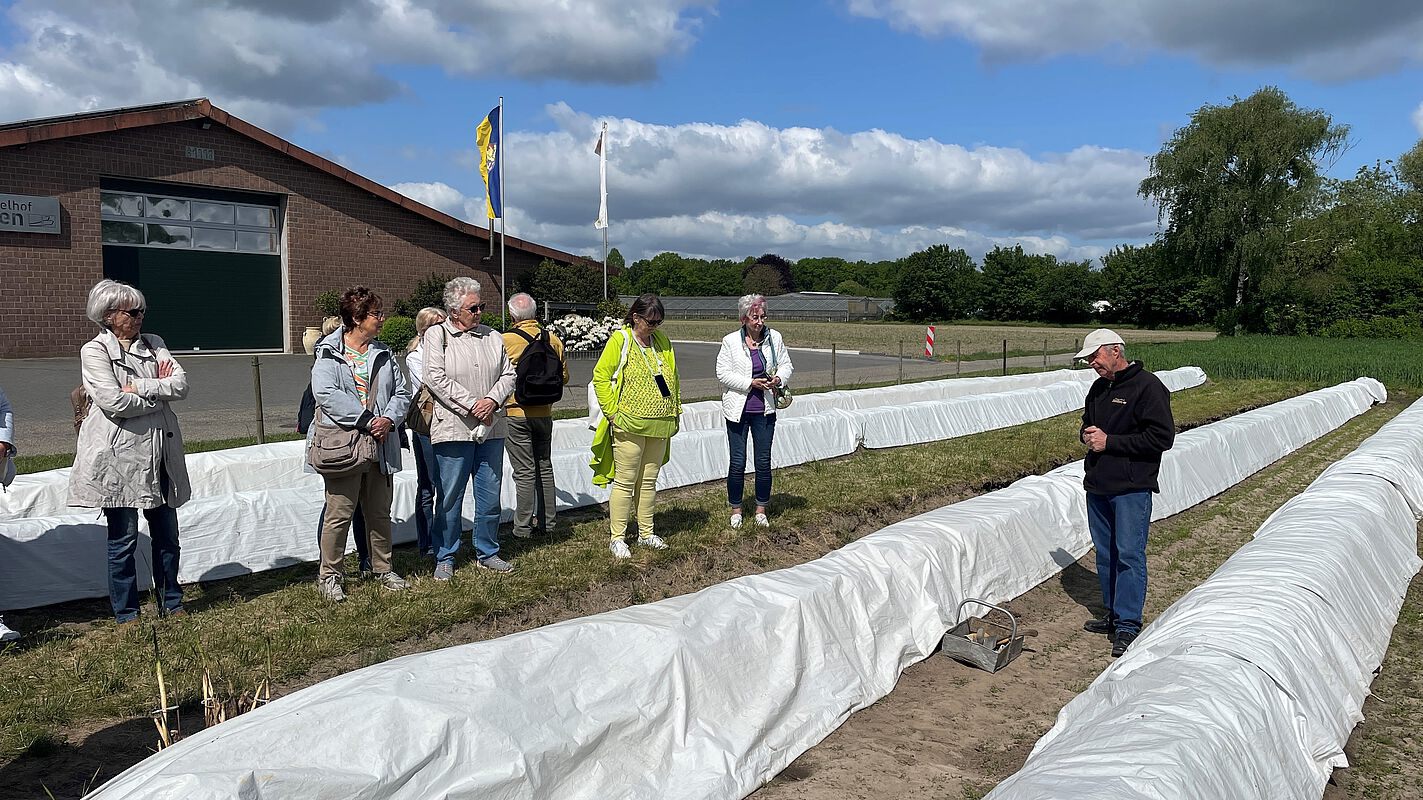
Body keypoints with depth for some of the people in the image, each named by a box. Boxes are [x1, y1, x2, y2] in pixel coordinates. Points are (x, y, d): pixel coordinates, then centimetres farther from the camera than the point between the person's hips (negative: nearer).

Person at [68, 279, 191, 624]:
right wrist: (160, 395, -5)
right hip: (119, 455, -4)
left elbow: (181, 384, -1)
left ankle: (171, 603, 22)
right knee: (123, 538, 3)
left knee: (166, 533, 10)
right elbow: (113, 401, -16)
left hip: (159, 451, 5)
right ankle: (125, 613, 15)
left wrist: (139, 387, -12)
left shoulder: (153, 344, 13)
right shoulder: (94, 351, -3)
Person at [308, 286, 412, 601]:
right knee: (340, 512, -3)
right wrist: (366, 421, -19)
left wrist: (389, 419, -8)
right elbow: (326, 394, -17)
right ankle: (328, 576, 11)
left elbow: (402, 392, 12)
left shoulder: (383, 354, 14)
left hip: (380, 446, 6)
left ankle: (383, 569, 27)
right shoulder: (329, 354, -4)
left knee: (380, 512, 14)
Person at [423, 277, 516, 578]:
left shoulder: (492, 336, 12)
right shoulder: (437, 335, -1)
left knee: (490, 495, 10)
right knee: (450, 497, 2)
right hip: (453, 429, -4)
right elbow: (436, 378, -10)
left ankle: (487, 552, 25)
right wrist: (471, 405, -14)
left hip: (491, 429, 4)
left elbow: (508, 374, 10)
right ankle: (445, 558, 15)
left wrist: (492, 400, -9)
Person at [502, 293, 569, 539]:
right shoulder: (553, 340, 0)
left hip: (516, 413, -4)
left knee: (524, 471, 0)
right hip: (544, 413, 4)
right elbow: (564, 376, 8)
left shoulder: (505, 340, -13)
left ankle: (523, 527, 6)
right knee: (545, 466, 16)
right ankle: (547, 521, 23)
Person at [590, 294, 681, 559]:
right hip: (629, 426, -5)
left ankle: (646, 532, 24)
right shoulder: (620, 340, -7)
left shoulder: (662, 340, 11)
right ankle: (617, 538, 6)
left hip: (660, 425, 6)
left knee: (649, 481, 14)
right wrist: (612, 412, -12)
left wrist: (676, 410, 16)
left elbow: (673, 377, 21)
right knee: (625, 482, -2)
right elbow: (600, 377, -8)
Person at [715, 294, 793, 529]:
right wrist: (750, 383, -17)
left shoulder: (774, 338, 3)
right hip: (738, 409, -2)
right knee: (737, 462, 2)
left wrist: (779, 378, -11)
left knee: (764, 462, 6)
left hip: (765, 410, 2)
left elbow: (786, 364, 11)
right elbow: (723, 373, -7)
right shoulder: (731, 341, -5)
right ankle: (735, 510, 18)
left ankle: (761, 510, 20)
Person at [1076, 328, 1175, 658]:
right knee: (1105, 554, 13)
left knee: (1129, 554, -5)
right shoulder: (1098, 388, 14)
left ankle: (1128, 625, 2)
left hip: (1132, 488, -8)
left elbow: (1163, 436, -16)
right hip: (1098, 485, 8)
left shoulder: (1148, 386, -10)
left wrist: (1109, 442, -17)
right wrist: (1088, 436, 2)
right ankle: (1114, 614, 25)